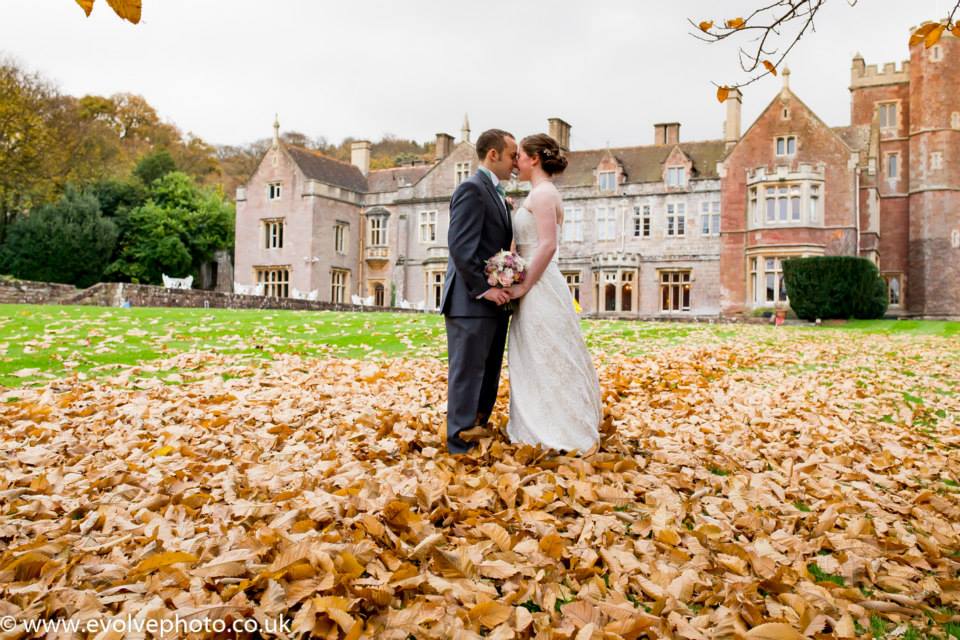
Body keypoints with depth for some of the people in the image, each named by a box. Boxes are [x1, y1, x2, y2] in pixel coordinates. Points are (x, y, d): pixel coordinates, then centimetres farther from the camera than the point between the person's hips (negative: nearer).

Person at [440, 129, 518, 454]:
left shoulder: (495, 193, 20)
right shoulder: (472, 188, -11)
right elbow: (459, 246, -20)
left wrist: (501, 288, 11)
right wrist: (483, 289, -20)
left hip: (494, 302, 10)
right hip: (471, 302, -10)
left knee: (488, 373, 15)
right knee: (467, 373, -1)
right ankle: (461, 441, 8)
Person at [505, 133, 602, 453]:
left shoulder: (542, 193, -12)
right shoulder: (541, 193, 18)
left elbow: (548, 246, -21)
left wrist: (523, 286, -17)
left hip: (540, 288, -10)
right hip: (535, 287, 10)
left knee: (546, 361, -3)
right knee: (535, 363, 14)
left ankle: (557, 436, 6)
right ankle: (541, 429, 23)